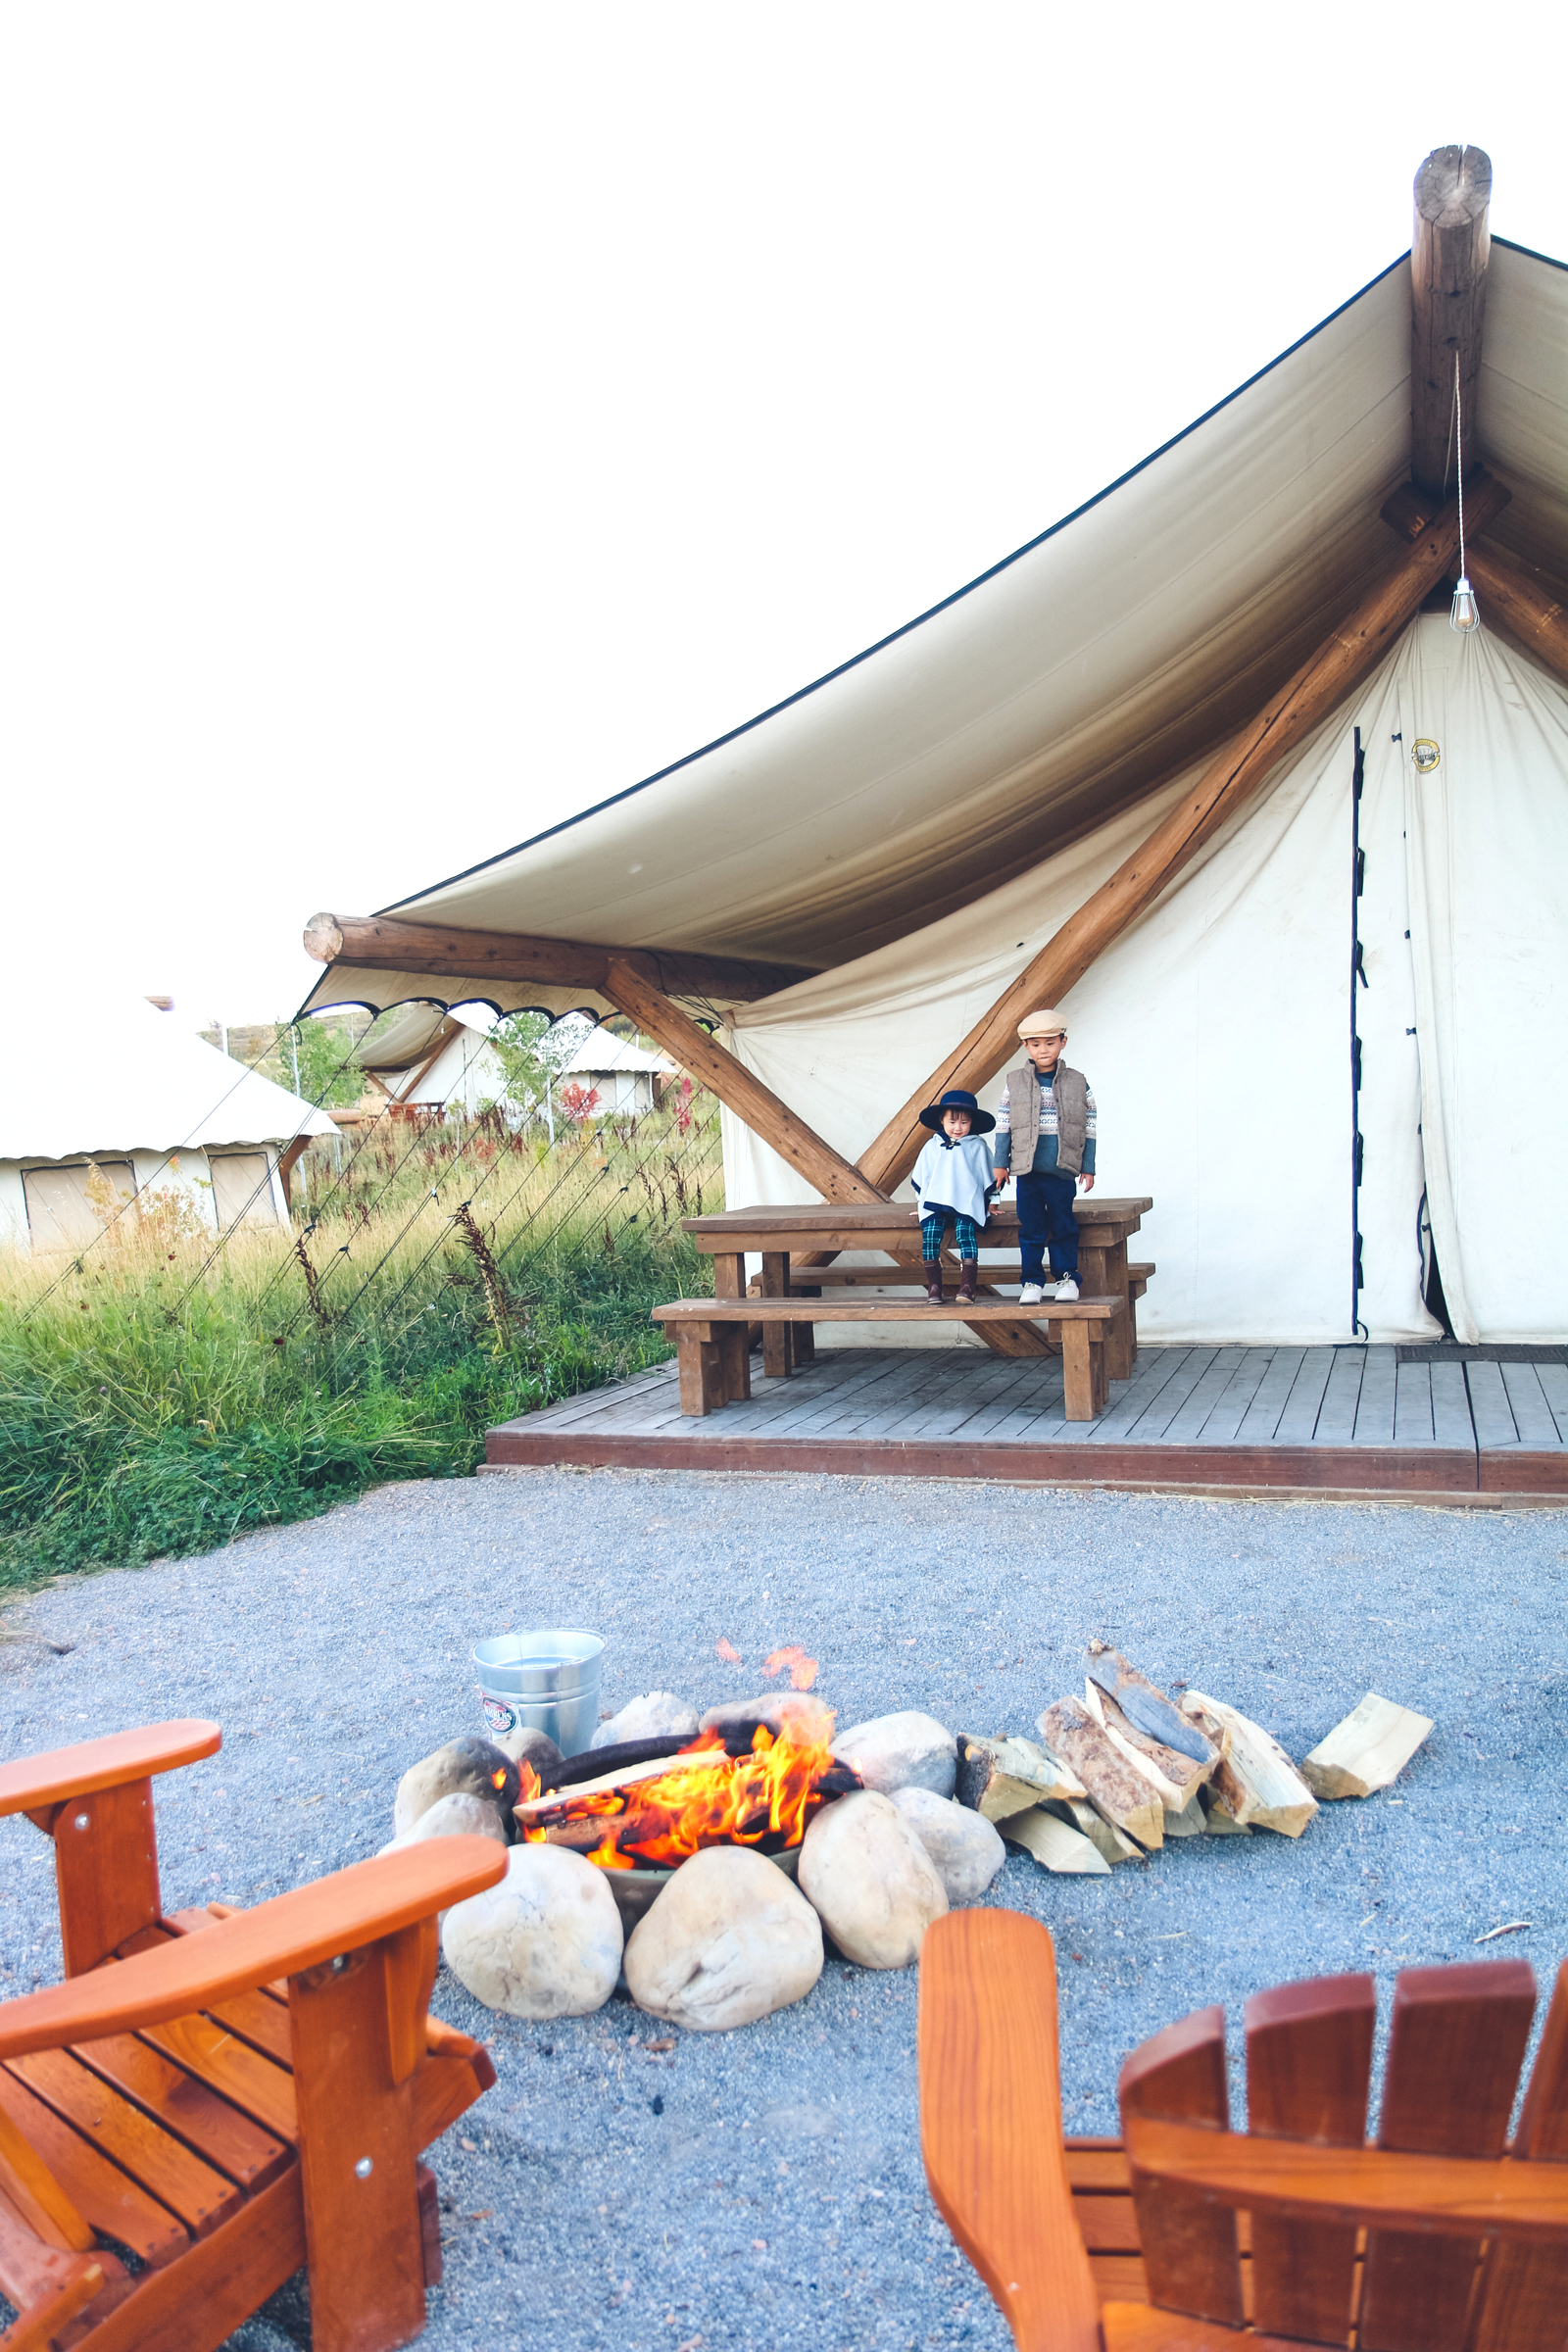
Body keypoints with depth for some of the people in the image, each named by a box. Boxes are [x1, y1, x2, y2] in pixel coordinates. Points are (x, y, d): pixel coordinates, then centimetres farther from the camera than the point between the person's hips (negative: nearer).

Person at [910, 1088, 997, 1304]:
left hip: (968, 1204, -2)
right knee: (930, 1233, -22)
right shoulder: (932, 1147, 17)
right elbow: (920, 1179, 22)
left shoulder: (978, 1146, 12)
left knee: (965, 1232, -26)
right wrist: (923, 1201, 17)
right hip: (935, 1203, 2)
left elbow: (987, 1177, 17)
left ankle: (967, 1286, -27)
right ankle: (933, 1285, -17)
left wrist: (989, 1203, 16)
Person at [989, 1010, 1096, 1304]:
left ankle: (1066, 1277, 19)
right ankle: (1032, 1281, 14)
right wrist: (999, 1163, 5)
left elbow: (1089, 1129, 6)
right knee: (1030, 1228, 5)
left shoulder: (1077, 1083, 3)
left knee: (1063, 1226, 6)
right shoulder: (1014, 1082, 3)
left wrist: (1088, 1167, 5)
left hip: (1062, 1170, 0)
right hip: (1027, 1170, 1)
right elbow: (1003, 1126, 7)